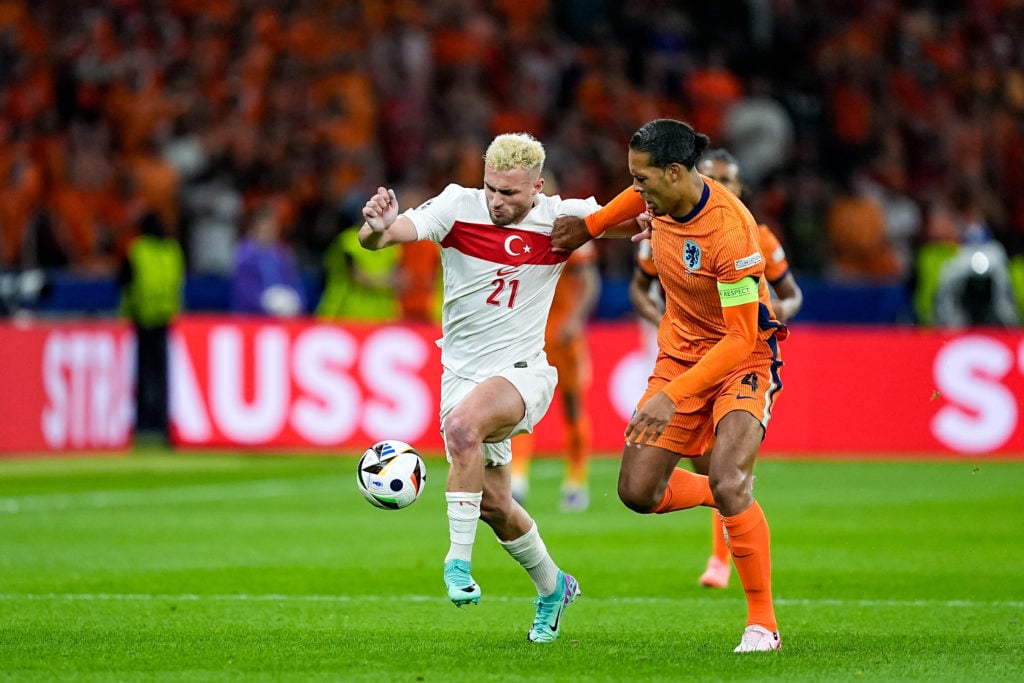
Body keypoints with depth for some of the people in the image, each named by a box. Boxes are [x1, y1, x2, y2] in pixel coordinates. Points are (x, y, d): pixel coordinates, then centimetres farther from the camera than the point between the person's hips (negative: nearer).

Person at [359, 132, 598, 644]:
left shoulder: (561, 219, -8)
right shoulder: (458, 207, -10)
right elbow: (381, 236, -21)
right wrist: (377, 227, -47)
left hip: (521, 371, -3)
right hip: (462, 372, 3)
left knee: (464, 423, -34)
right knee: (492, 504, 8)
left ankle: (459, 561, -28)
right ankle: (552, 588, 35)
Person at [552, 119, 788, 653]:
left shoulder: (730, 231, -31)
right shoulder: (661, 195, -9)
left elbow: (741, 339, -29)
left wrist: (674, 395, -33)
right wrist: (590, 226, 11)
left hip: (742, 360, -7)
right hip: (679, 353, 7)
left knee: (727, 482, -26)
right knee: (638, 490, 0)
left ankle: (762, 621, -13)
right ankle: (726, 499, 31)